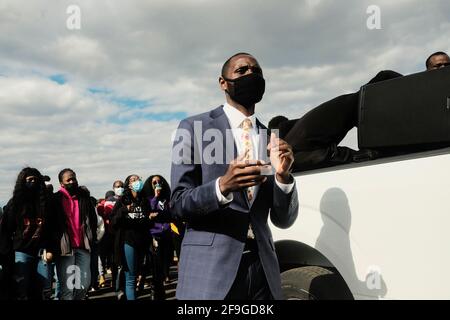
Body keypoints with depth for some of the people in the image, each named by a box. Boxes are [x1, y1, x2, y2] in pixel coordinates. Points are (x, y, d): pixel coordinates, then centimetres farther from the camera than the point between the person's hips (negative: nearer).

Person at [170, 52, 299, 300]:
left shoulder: (271, 139, 8)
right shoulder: (194, 128, -2)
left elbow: (283, 221, 6)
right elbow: (177, 203, -6)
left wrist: (283, 176, -11)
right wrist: (222, 186, -22)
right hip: (209, 267, -3)